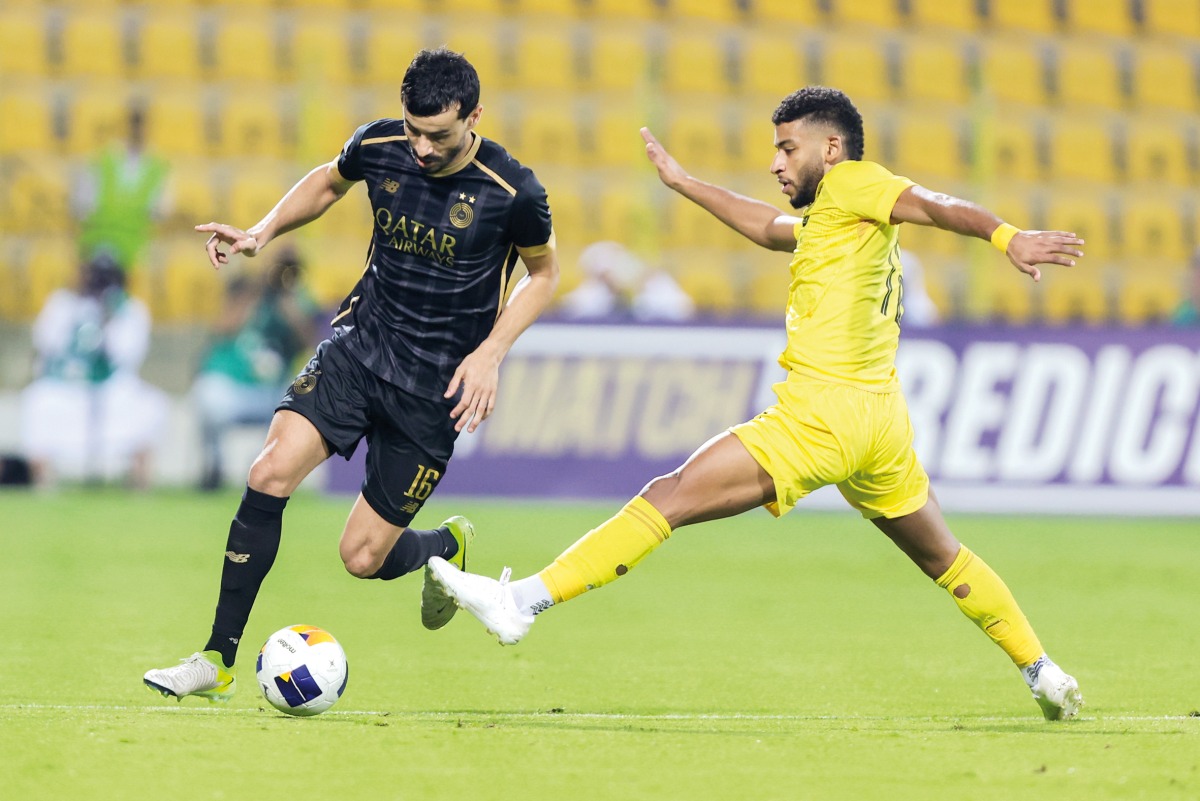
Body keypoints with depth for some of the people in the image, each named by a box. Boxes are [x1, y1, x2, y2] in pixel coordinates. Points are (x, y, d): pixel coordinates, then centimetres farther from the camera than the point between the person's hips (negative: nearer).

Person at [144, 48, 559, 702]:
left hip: (436, 384, -3)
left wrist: (490, 352, -10)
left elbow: (543, 272, 3)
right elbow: (329, 181, 17)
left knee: (363, 558, -2)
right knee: (270, 474, -20)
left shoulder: (512, 192, -16)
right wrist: (262, 232, 2)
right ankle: (218, 661, -12)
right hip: (360, 345, 3)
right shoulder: (378, 147, -7)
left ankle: (447, 547, 36)